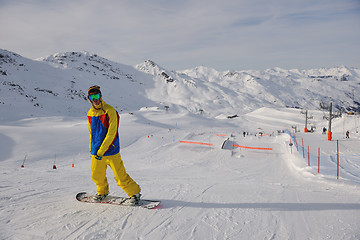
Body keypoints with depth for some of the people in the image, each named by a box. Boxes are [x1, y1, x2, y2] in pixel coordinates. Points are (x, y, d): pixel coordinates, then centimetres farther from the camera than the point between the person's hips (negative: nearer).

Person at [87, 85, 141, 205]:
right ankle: (102, 192, 42)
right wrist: (91, 148, 21)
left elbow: (111, 134, -18)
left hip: (110, 150, -6)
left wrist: (101, 151, -20)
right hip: (96, 152, 6)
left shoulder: (110, 111, -14)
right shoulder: (90, 114, 6)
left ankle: (135, 193, 13)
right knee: (97, 176, 15)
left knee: (120, 176, -4)